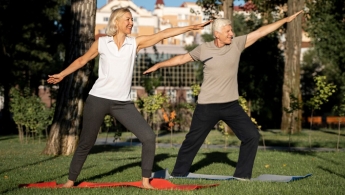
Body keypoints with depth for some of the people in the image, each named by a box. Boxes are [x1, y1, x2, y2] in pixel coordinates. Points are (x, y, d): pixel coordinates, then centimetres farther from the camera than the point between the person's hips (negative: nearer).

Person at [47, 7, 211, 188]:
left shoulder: (135, 43, 4)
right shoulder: (101, 43, 1)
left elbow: (163, 34, -2)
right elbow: (82, 60, 15)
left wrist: (191, 27, -5)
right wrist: (62, 74, 13)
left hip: (122, 103, 2)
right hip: (98, 99, -2)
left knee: (148, 136, -9)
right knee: (86, 143, 6)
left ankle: (145, 181, 3)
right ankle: (71, 180, 24)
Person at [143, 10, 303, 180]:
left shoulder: (237, 44, -2)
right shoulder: (204, 49, -4)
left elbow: (261, 32, -4)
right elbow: (182, 58, 10)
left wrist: (286, 19, -4)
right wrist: (158, 65, 13)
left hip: (231, 105, 2)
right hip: (207, 106, -2)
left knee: (252, 135, -5)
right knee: (192, 140, 7)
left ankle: (242, 174, 8)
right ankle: (178, 174, 25)